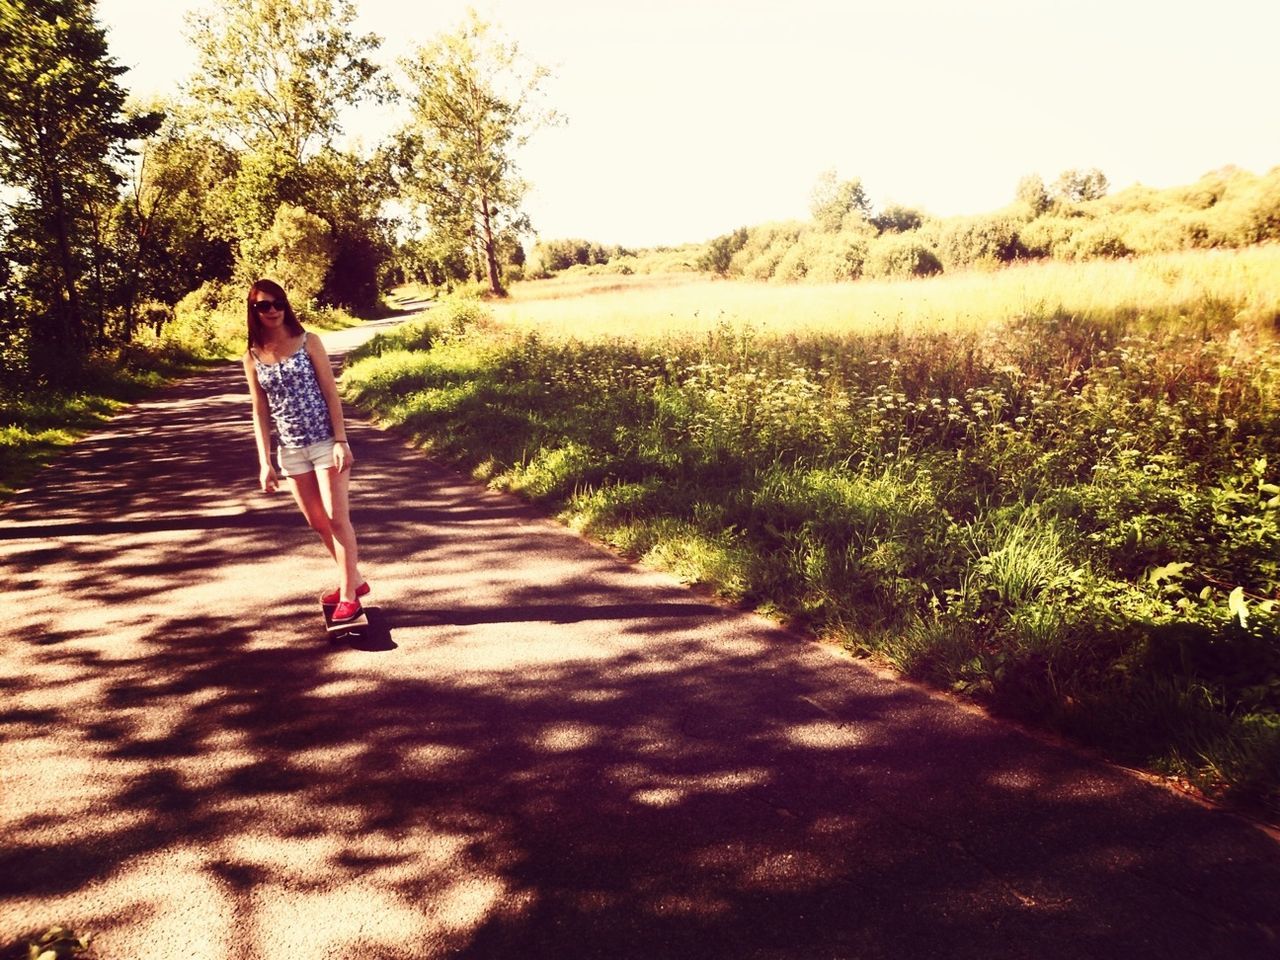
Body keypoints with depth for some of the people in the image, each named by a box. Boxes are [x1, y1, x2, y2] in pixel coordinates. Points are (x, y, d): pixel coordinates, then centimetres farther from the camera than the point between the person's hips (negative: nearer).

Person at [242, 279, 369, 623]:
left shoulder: (308, 341, -3)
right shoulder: (252, 357, 4)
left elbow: (330, 392, -5)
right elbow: (260, 412, 6)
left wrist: (341, 441, -12)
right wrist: (265, 462, 1)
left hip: (326, 441, -4)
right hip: (290, 450, 4)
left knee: (337, 517, -5)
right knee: (317, 522, 11)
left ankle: (348, 595, 3)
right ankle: (353, 580, 27)